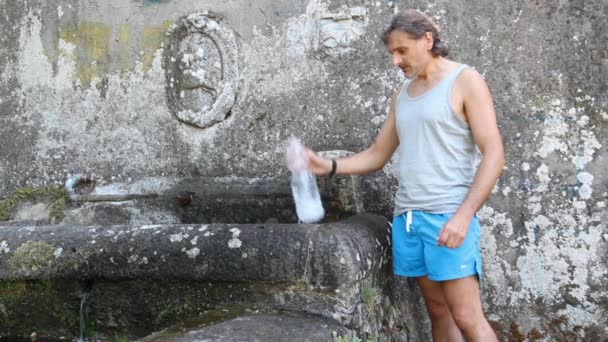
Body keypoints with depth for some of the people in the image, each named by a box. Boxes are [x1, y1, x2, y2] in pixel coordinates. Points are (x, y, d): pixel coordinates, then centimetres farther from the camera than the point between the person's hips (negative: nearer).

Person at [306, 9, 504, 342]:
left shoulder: (465, 81, -2)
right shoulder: (403, 93, 17)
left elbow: (493, 154, -9)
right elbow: (377, 155, 20)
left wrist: (464, 215, -19)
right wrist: (329, 166, 3)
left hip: (449, 216, -6)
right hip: (407, 216, 6)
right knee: (438, 311, 8)